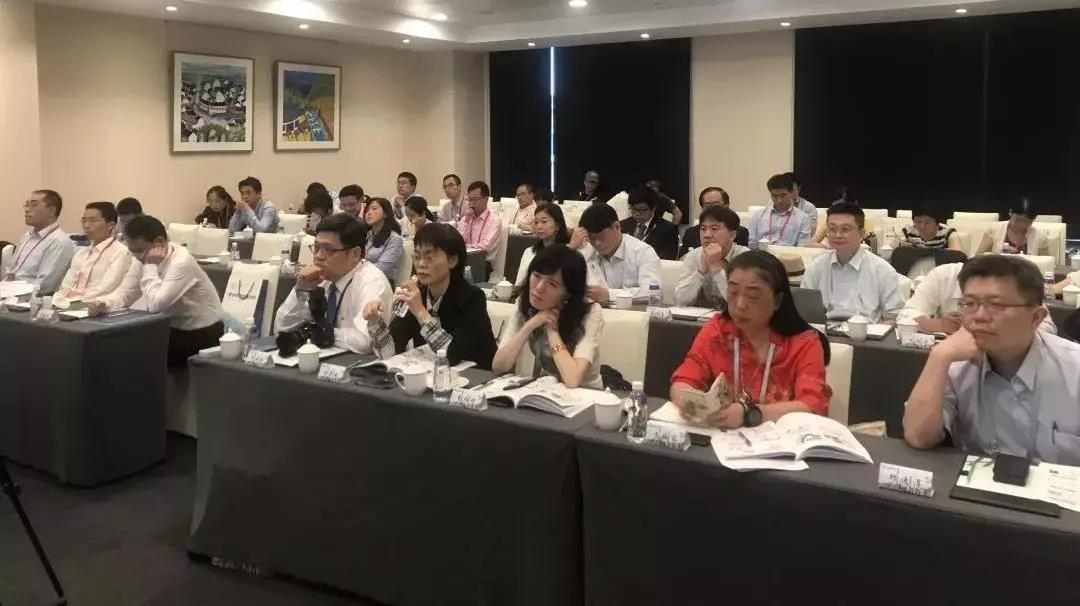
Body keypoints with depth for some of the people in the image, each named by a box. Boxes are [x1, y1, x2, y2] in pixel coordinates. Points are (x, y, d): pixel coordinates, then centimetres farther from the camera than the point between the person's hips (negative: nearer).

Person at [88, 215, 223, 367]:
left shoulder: (181, 262, -26)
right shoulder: (142, 258, -2)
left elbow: (155, 305, -32)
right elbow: (124, 293, -1)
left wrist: (151, 266, -25)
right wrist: (103, 304, -21)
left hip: (200, 336, -7)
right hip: (172, 328, 7)